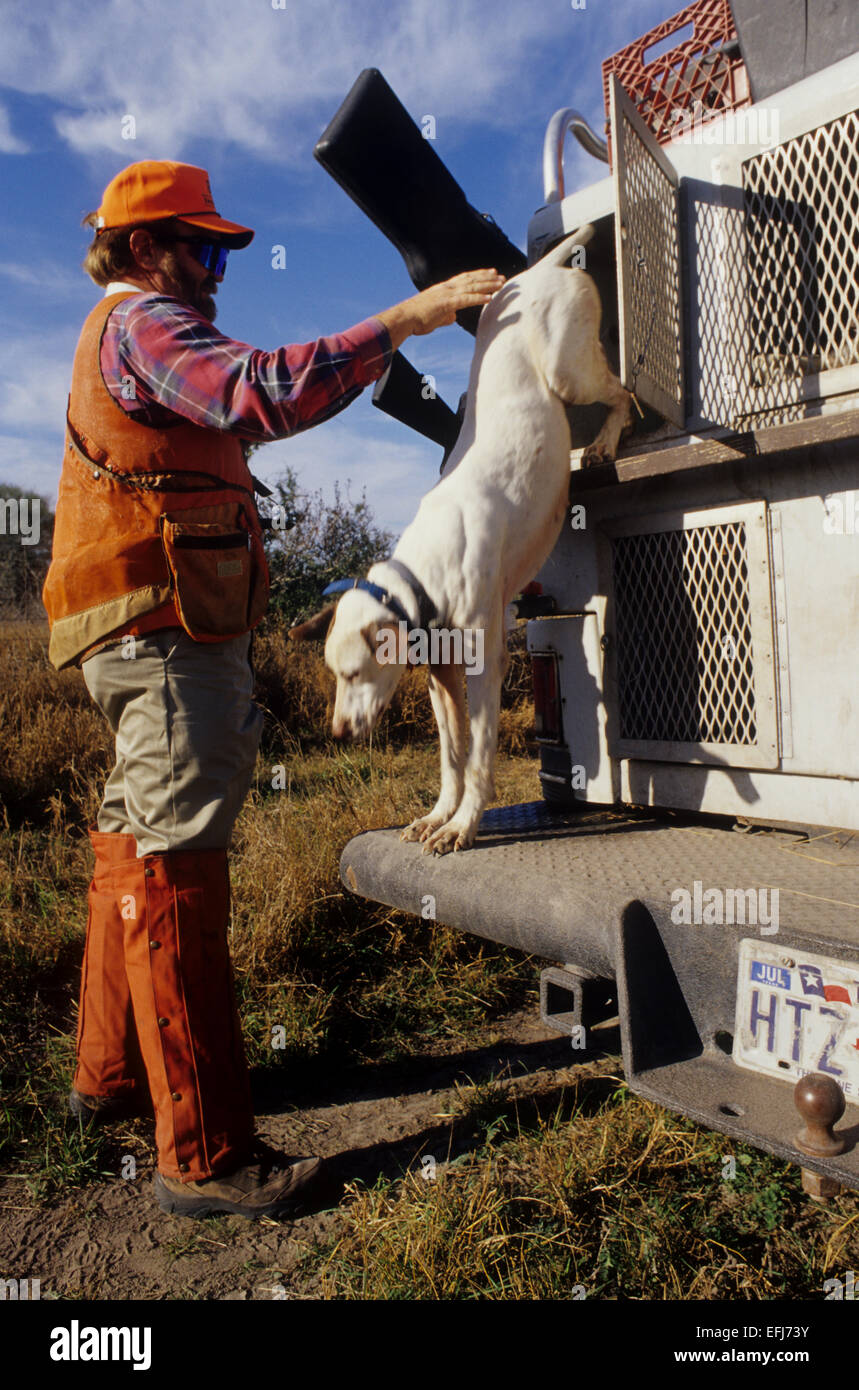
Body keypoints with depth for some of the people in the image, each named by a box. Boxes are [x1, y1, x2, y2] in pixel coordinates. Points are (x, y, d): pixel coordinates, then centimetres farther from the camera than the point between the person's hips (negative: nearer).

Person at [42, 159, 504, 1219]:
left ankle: (109, 1074, 31)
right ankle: (203, 1155, -5)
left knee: (137, 850, 16)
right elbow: (261, 393, -24)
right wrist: (408, 317, -22)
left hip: (160, 634, 11)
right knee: (177, 869, -12)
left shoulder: (134, 336, 29)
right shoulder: (139, 324, -6)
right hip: (166, 627, -11)